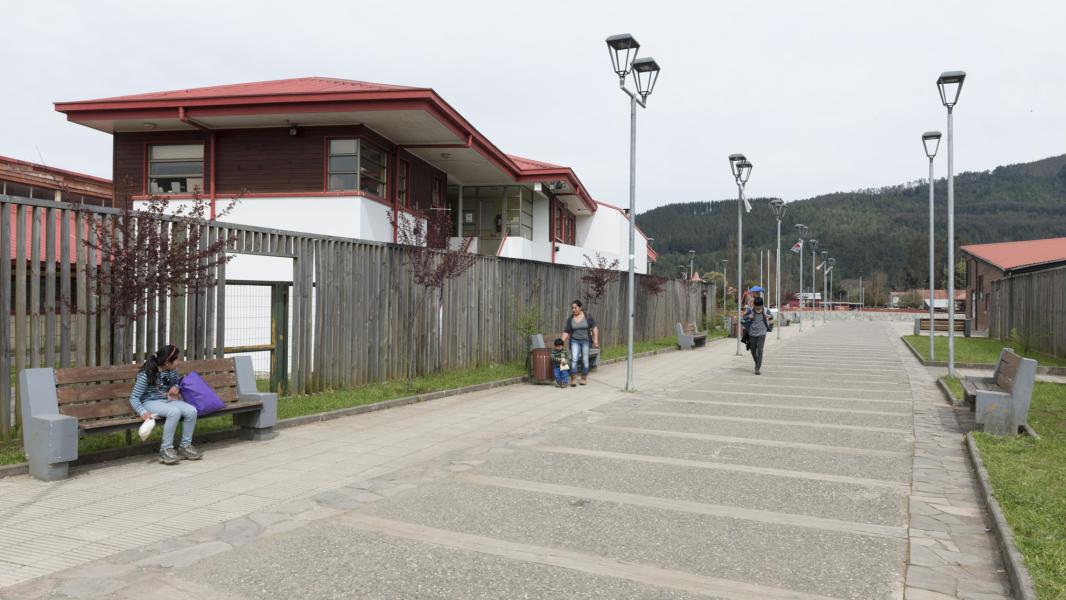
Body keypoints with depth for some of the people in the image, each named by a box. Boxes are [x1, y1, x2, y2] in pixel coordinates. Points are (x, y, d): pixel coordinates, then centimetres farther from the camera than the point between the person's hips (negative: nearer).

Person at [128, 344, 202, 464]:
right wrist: (142, 412, -33)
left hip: (169, 400, 6)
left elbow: (178, 380, 23)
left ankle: (185, 446, -6)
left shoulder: (171, 371, 0)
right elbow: (134, 397, -15)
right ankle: (166, 449, -24)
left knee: (192, 411, -21)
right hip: (151, 402, -6)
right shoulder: (146, 375, -18)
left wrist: (176, 387, -3)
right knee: (175, 412, -36)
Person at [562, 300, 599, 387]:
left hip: (586, 340, -1)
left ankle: (584, 378, 16)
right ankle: (573, 379, -12)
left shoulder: (587, 316, -5)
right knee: (574, 358, -14)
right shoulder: (570, 319, 1)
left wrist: (595, 339, -11)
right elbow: (566, 332, 2)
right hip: (574, 341, 1)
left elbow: (594, 327, -4)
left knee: (585, 360, 4)